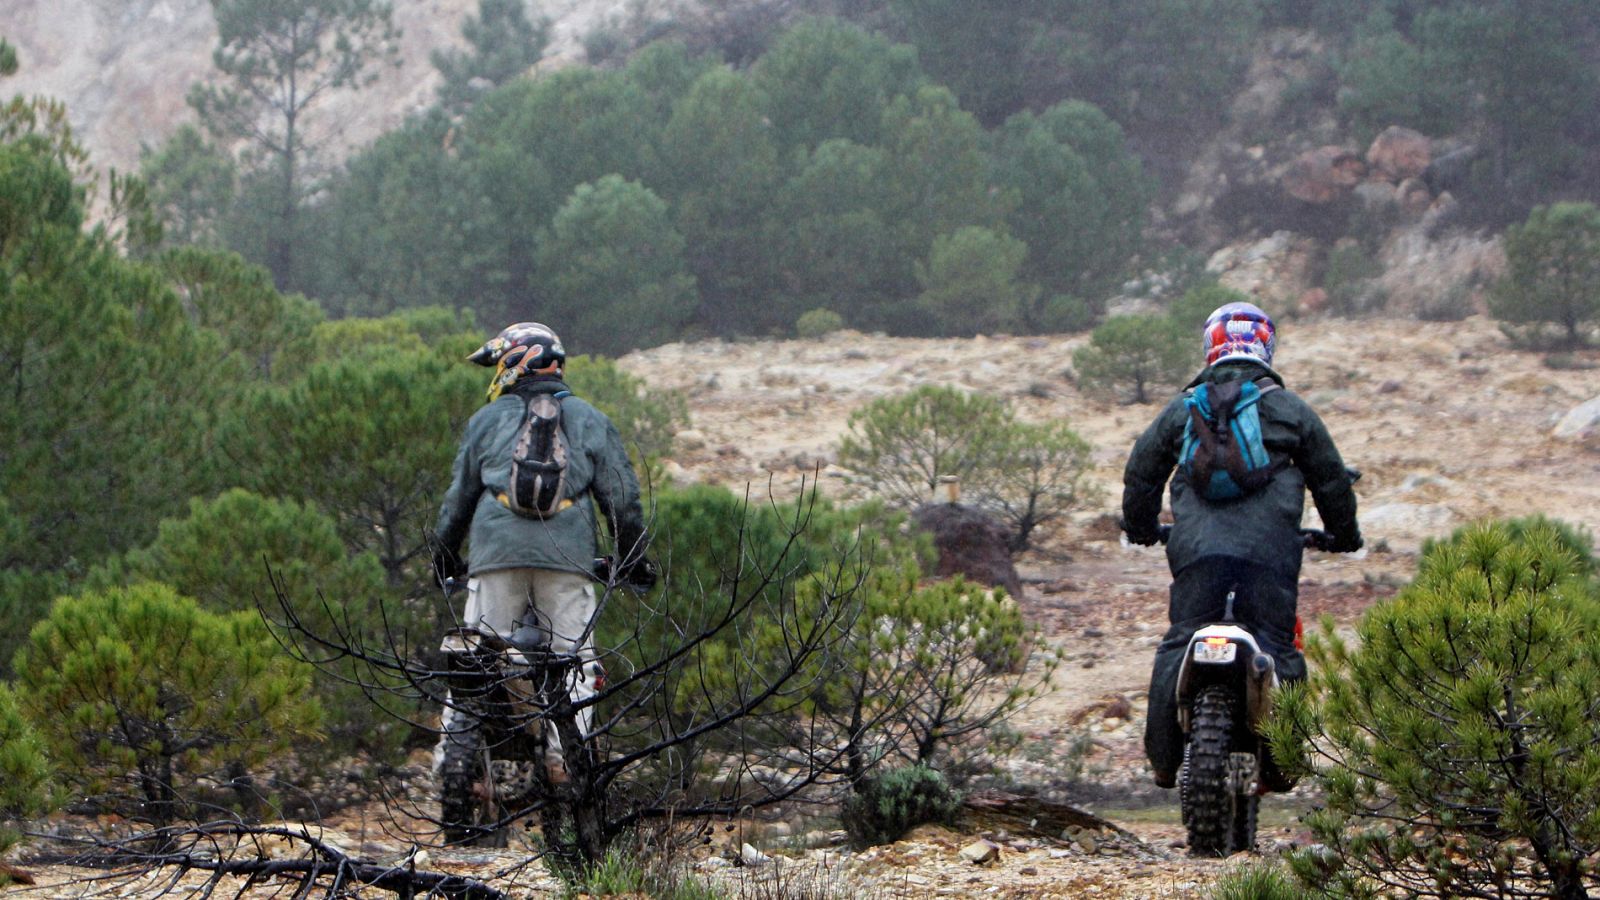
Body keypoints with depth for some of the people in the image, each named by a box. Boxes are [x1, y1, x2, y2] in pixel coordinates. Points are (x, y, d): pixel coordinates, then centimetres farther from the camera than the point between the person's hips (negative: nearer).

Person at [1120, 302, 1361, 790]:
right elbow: (1331, 477, 18)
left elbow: (1141, 470, 22)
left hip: (1197, 548, 1)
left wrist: (1140, 526, 40)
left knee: (1178, 648, 5)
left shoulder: (1181, 409, 15)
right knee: (1277, 648, 2)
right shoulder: (1290, 410, 12)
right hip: (1270, 549, -1)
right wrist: (1343, 534, 35)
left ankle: (1163, 756, 2)